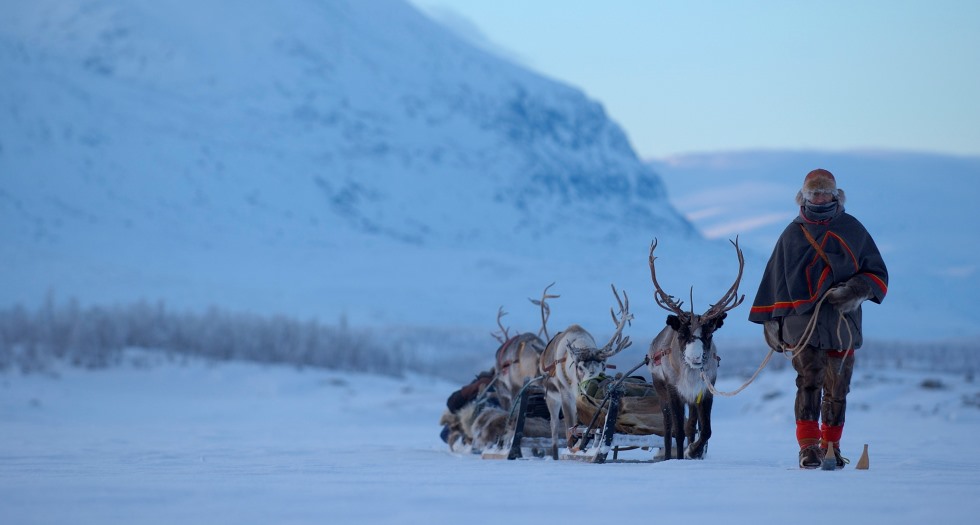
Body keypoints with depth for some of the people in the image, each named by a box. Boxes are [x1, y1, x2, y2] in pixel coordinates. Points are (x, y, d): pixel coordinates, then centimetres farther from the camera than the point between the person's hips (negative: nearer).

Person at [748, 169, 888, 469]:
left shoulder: (852, 230, 11)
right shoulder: (793, 234, 13)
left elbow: (876, 273, 13)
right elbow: (775, 279, 17)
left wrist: (856, 290, -7)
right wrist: (772, 321, 13)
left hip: (842, 323, 1)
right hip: (803, 322, -1)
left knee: (837, 388, 4)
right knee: (809, 382, -13)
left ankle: (831, 447, 16)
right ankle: (808, 446, -15)